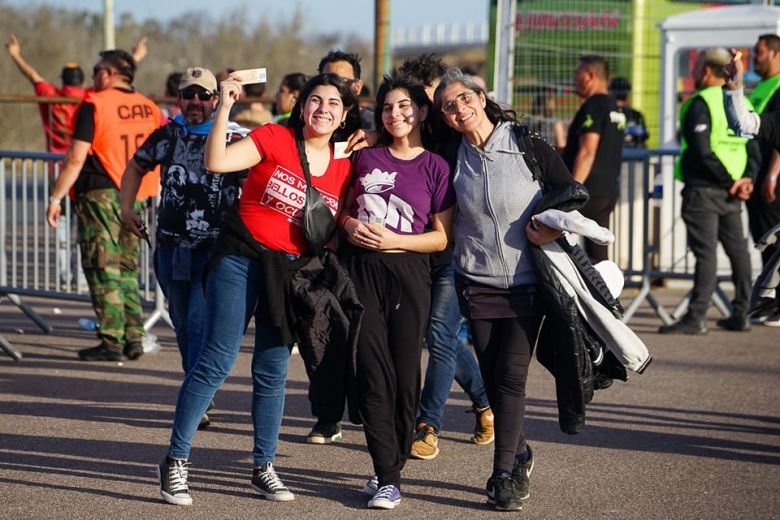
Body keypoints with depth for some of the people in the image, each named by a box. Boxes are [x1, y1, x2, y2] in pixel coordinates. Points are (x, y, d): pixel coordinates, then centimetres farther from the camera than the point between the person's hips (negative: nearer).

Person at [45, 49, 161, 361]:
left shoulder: (94, 105, -9)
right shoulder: (149, 108, 10)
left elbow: (76, 158, -12)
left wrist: (55, 198, -7)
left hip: (101, 195, -6)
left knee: (103, 269, -3)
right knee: (127, 269, 14)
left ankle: (112, 342, -6)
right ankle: (134, 338, 10)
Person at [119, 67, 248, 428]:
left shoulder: (234, 139, -4)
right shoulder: (166, 136, 8)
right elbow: (136, 167, 22)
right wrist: (127, 208, 11)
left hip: (214, 249, -5)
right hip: (171, 246, 5)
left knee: (200, 322, -15)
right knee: (182, 325, 13)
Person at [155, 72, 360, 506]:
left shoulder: (344, 167, 5)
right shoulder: (273, 139, -7)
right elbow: (216, 162, -19)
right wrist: (225, 107, -23)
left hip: (292, 273, 4)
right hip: (242, 260, -4)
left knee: (272, 372, 10)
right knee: (216, 362, -7)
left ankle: (264, 468, 20)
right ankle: (176, 462, -1)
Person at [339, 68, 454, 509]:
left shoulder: (436, 168, 1)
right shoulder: (366, 158, 10)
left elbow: (442, 238, -2)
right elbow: (345, 208, 20)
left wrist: (394, 241, -14)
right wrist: (349, 225, -2)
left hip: (408, 273, -2)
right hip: (362, 270, 2)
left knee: (405, 374, 2)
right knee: (374, 373, -4)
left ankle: (392, 467, 16)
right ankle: (388, 477, -5)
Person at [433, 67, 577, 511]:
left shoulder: (528, 146, -7)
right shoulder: (453, 158, 2)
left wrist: (553, 229, -16)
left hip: (526, 282, -3)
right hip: (478, 283, 3)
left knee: (511, 374, -9)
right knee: (493, 376, 4)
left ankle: (504, 474, -4)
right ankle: (520, 454, 25)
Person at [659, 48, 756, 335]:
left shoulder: (700, 104, -12)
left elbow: (703, 152, -19)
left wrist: (730, 181, -12)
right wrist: (747, 177, 1)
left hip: (703, 189, -8)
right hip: (730, 192, 8)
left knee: (706, 252, -11)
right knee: (737, 249, 12)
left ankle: (696, 317, -12)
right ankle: (740, 314, 17)